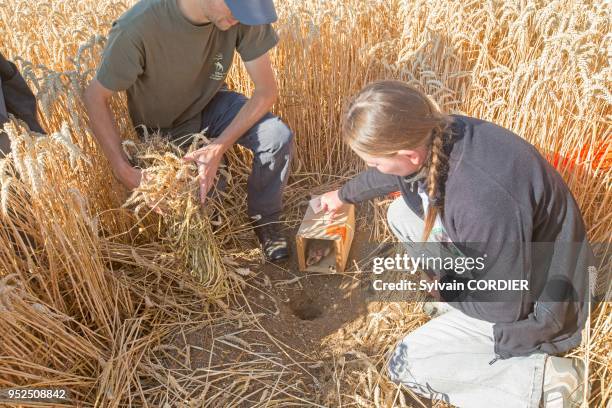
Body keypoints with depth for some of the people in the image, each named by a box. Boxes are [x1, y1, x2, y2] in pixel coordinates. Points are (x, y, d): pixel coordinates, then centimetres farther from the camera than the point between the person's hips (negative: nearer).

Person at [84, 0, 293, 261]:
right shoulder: (137, 27, -35)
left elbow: (266, 90, -20)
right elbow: (95, 97, -23)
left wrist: (219, 148, -32)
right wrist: (122, 169, -31)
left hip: (210, 104, 2)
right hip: (163, 127, -2)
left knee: (278, 137, -23)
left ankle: (264, 220, 2)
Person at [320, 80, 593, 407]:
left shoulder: (486, 202, -41)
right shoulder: (434, 135, -17)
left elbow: (505, 307, -26)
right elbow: (393, 174, 9)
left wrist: (445, 290, -6)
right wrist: (345, 194, 26)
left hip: (535, 304, -7)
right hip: (497, 268, 8)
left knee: (405, 365, -5)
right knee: (400, 214, 5)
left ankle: (541, 378, -2)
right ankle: (458, 295, 12)